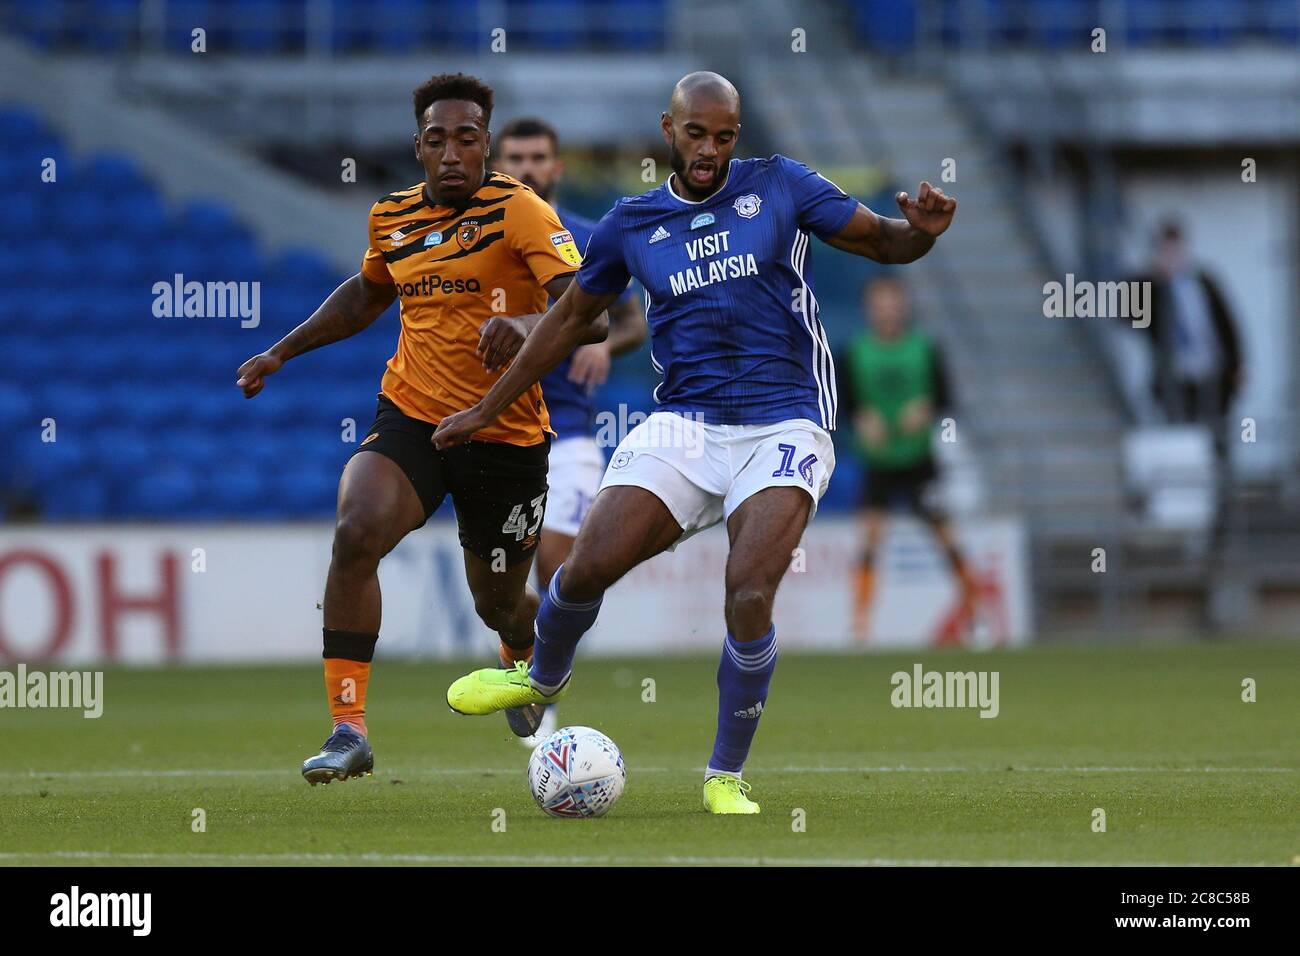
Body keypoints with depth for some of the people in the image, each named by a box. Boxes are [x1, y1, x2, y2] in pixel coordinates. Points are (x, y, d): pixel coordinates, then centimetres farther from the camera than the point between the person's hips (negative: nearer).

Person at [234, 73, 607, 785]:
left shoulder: (518, 211, -13)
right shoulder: (392, 218, 5)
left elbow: (590, 313, -25)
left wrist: (528, 325, -45)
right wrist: (281, 352, 26)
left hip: (506, 436, -3)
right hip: (409, 418, 3)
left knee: (498, 602, 12)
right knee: (355, 535, -25)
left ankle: (531, 661, 53)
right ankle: (348, 730, -21)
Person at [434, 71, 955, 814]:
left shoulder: (780, 188, 2)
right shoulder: (631, 225, 9)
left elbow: (884, 243, 6)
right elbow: (572, 318, 21)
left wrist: (921, 230, -18)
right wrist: (486, 411, 24)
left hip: (783, 426, -2)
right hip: (685, 423, 2)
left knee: (749, 599, -20)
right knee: (588, 566, -11)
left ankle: (726, 778, 0)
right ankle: (543, 679, 25)